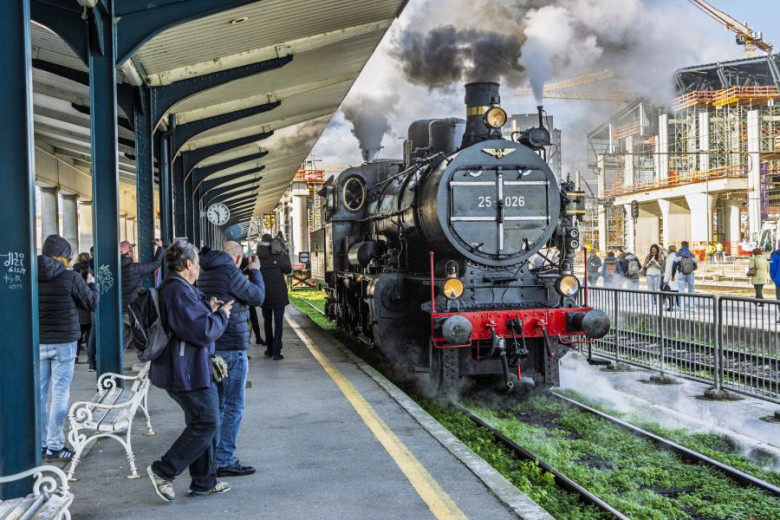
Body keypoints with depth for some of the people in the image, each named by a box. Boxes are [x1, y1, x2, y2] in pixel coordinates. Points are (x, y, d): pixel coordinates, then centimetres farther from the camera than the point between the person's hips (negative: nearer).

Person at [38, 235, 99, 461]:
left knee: (39, 394, 10)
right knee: (59, 394, 2)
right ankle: (54, 446, 5)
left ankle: (40, 444, 16)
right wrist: (92, 284, 17)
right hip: (63, 343, -4)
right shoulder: (71, 278, -12)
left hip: (37, 344, 4)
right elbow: (92, 303, -1)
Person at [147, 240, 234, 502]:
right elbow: (204, 331, -24)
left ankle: (204, 482, 24)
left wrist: (208, 309, 11)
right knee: (206, 423, -5)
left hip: (182, 369, 11)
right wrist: (222, 314, -8)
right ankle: (163, 471, 0)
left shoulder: (172, 288, 14)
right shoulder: (180, 292, -21)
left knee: (201, 422, 16)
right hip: (187, 371, -11)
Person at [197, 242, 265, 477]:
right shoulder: (229, 271, -16)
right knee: (234, 406, -2)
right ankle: (225, 461, 0)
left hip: (211, 346, 9)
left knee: (217, 404, 17)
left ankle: (214, 455, 24)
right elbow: (257, 297, -10)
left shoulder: (206, 271, 11)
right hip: (232, 347, -9)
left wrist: (247, 273, 16)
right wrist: (255, 271, 4)